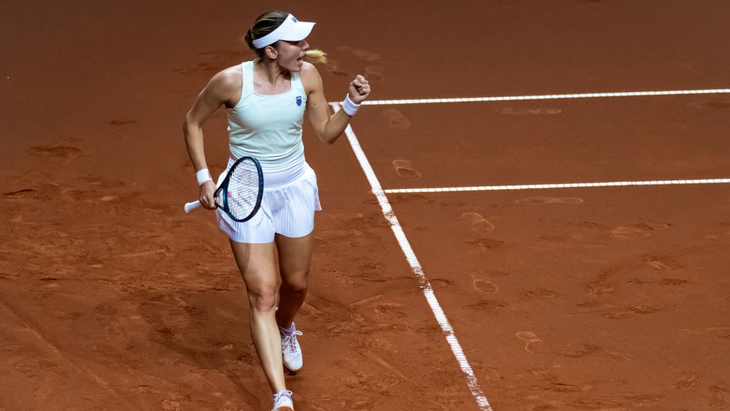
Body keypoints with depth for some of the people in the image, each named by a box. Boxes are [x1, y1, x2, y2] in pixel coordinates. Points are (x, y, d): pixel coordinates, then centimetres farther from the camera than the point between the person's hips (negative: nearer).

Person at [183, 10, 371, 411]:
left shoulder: (307, 75, -10)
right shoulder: (231, 81, -21)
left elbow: (327, 133, 1)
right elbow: (192, 122, -4)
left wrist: (351, 104, -16)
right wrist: (204, 178, -10)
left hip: (295, 187, 4)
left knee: (296, 283, 19)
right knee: (262, 294, -10)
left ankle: (286, 329, 57)